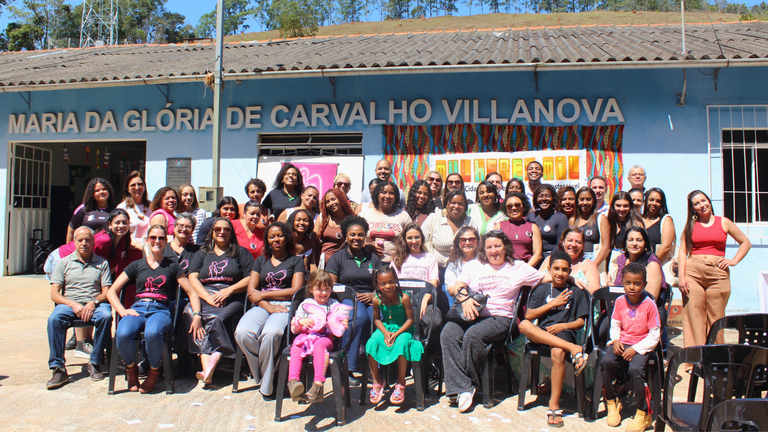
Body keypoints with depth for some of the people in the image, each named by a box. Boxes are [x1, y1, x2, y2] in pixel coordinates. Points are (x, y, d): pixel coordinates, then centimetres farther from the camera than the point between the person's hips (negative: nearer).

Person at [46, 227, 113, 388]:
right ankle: (58, 369, -28)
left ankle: (95, 363, -20)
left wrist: (93, 302, -16)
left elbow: (106, 293, 5)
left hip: (95, 304, -1)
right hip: (69, 303, 1)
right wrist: (73, 304, -13)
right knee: (54, 319, -32)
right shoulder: (64, 263, 12)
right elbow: (54, 294, 5)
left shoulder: (102, 263, 12)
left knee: (106, 316, -34)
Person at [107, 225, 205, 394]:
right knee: (123, 334, -34)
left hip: (161, 310, -2)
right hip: (138, 308, 2)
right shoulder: (136, 265, 20)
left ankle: (154, 371, -7)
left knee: (152, 332, -38)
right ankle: (131, 368, 0)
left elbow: (191, 292, 12)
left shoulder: (172, 266, 17)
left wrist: (197, 315, -4)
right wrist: (123, 311, -2)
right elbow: (111, 292, 16)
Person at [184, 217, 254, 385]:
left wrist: (229, 290, -10)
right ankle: (207, 366, -41)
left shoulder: (241, 252, 17)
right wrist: (207, 297, -7)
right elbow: (192, 278, 10)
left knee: (217, 319, -35)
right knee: (190, 313, -32)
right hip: (204, 296, 2)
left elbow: (250, 279, 6)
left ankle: (211, 363, -36)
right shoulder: (202, 253, 24)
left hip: (232, 300, -2)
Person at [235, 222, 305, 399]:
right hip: (262, 306, 3)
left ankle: (266, 385, -17)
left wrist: (264, 294, -1)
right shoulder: (261, 261, 24)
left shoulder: (296, 261, 15)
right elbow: (251, 290, 12)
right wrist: (268, 306, -7)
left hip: (286, 306, -3)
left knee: (271, 333, -37)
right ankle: (262, 377, -11)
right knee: (243, 332, -31)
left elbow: (296, 290, 2)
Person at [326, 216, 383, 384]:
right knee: (360, 317, -39)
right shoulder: (337, 258, 14)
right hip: (347, 300, -2)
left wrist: (373, 295, -4)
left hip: (370, 300, 2)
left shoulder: (373, 258, 23)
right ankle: (347, 367, -30)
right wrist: (353, 295, -9)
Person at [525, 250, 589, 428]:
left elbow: (581, 322, 10)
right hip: (542, 331, 2)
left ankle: (554, 405, -27)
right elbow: (528, 316, 5)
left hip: (564, 331, -1)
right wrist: (553, 304, 1)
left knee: (558, 353, -35)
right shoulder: (541, 290, 16)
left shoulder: (576, 292, 16)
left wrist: (563, 326, -8)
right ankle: (572, 348, -32)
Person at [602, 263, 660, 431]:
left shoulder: (649, 305, -9)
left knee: (635, 369, -31)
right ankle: (612, 403, -2)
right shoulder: (619, 302, 3)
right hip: (622, 343, 4)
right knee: (607, 362, -25)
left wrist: (635, 349, -15)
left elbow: (654, 335, -7)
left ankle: (643, 414, -9)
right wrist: (616, 340, -7)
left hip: (641, 346, -3)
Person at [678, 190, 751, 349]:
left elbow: (746, 243, 18)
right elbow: (682, 251, 5)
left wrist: (733, 261, 4)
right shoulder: (690, 225, 10)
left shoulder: (724, 222, 11)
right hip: (693, 273, 0)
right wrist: (681, 276, -6)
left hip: (718, 274, 0)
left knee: (716, 319, 1)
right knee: (694, 318, -4)